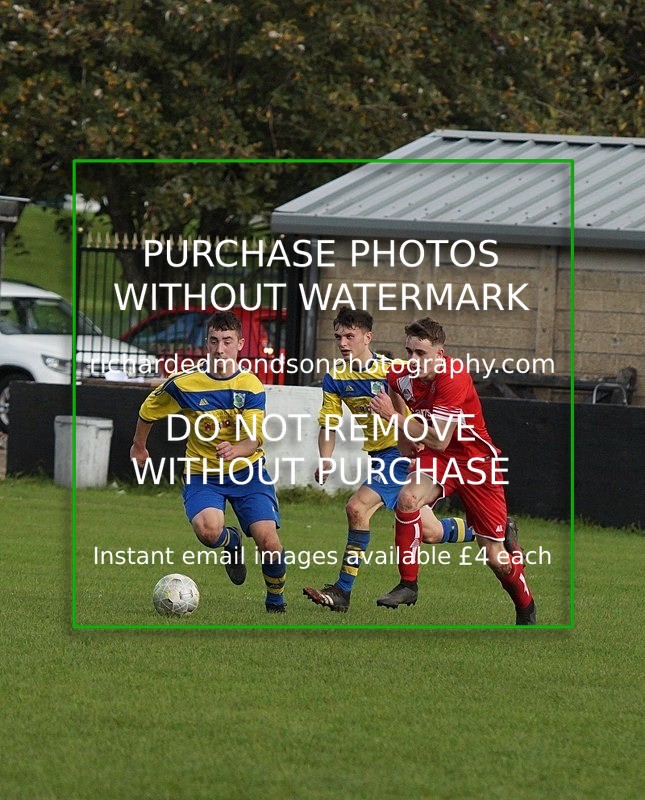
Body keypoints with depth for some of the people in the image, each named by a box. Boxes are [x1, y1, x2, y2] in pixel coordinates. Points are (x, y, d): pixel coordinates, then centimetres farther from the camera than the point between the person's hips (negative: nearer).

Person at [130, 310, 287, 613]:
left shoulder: (251, 387, -9)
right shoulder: (184, 383, -9)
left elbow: (253, 440, -18)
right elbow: (148, 412, 10)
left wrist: (235, 450, -40)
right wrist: (139, 447, 23)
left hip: (247, 472, 0)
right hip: (202, 474, 0)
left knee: (267, 539, -17)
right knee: (208, 529, -30)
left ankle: (276, 598, 14)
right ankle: (231, 542, 10)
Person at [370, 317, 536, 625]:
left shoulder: (453, 378, -28)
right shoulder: (401, 377, -8)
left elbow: (439, 440, -31)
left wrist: (394, 417, -30)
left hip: (475, 460, -5)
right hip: (435, 458, 5)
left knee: (494, 556, -1)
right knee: (407, 498, -29)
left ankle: (526, 610, 27)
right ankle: (407, 583, -17)